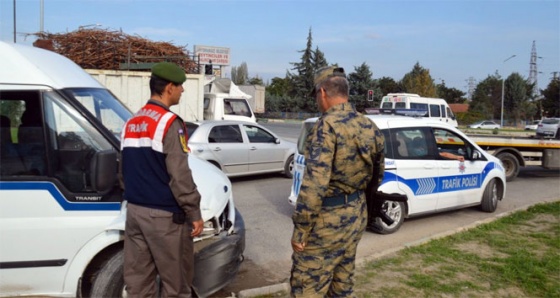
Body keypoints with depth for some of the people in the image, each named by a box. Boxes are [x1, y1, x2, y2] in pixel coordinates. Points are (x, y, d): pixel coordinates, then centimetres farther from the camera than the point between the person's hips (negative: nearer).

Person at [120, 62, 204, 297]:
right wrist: (194, 213, -11)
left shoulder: (130, 123, 12)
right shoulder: (169, 123, -14)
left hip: (135, 210, 8)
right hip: (164, 214, -8)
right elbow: (179, 175, -18)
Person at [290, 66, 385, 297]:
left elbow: (314, 183, -25)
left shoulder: (328, 125, -19)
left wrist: (300, 229, -18)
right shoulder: (369, 127, 7)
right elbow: (377, 175, 16)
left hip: (328, 220, -8)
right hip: (357, 216, 8)